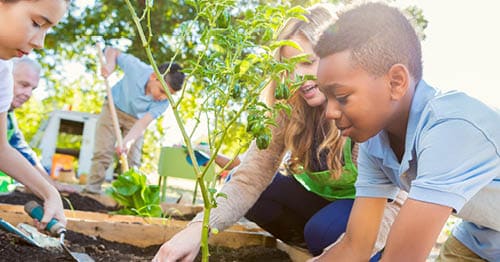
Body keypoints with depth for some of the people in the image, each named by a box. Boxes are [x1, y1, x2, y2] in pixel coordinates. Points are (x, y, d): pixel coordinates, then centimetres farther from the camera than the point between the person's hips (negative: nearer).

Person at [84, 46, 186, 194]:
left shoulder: (163, 102, -28)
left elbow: (143, 123, -35)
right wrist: (110, 64, -35)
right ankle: (92, 188, -2)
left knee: (133, 159, -5)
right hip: (114, 107, -1)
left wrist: (128, 141, -50)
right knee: (103, 153, -9)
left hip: (135, 118, 1)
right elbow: (112, 51, -15)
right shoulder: (136, 67, -32)